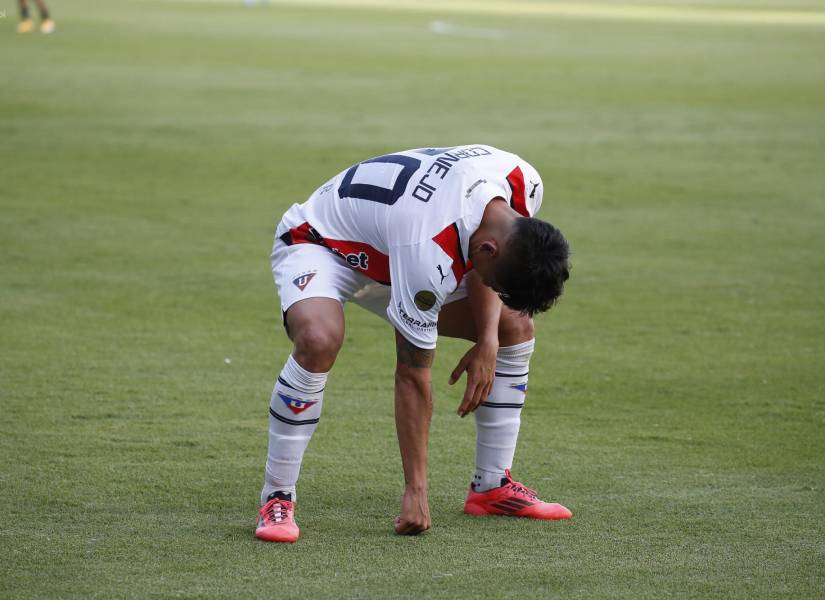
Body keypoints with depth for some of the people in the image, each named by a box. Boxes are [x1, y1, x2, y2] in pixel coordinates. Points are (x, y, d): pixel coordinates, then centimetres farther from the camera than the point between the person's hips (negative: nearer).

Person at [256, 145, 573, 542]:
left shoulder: (523, 183, -23)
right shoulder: (428, 253, -41)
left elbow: (485, 271, 1)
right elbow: (412, 378, -31)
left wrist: (488, 340, -14)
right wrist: (415, 490, -26)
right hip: (319, 244, -8)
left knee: (514, 327, 1)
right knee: (318, 340, -38)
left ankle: (492, 487, 12)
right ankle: (277, 499, -23)